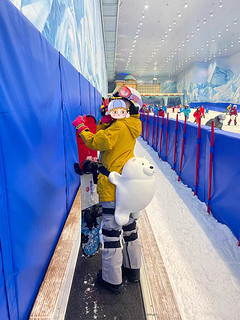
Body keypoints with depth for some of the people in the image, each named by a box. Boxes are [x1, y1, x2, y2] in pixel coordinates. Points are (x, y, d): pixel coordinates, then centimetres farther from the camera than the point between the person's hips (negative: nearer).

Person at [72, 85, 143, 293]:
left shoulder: (120, 127, -15)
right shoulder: (130, 126, 12)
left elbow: (97, 142, -20)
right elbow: (107, 137, 13)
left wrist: (81, 128, -7)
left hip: (113, 187, -10)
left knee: (111, 231, 2)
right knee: (129, 227, 20)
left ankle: (112, 279, 17)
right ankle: (133, 268, 37)